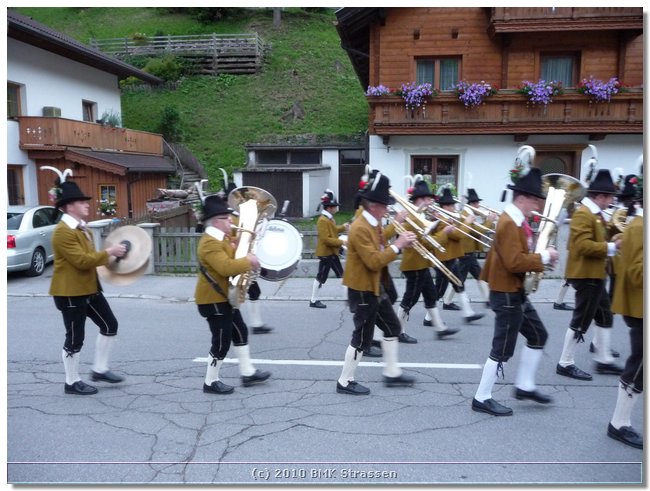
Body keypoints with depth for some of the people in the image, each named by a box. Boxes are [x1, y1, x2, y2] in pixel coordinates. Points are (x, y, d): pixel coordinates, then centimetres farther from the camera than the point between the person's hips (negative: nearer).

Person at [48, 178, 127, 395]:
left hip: (89, 288, 10)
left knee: (110, 325, 10)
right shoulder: (62, 232, -18)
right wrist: (109, 252, -20)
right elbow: (82, 260, -25)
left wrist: (109, 259, 8)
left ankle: (100, 369, 23)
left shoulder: (82, 228, 14)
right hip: (70, 292, -10)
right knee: (75, 338, 1)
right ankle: (72, 382, 17)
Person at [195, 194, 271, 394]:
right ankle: (211, 382, 14)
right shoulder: (210, 243, -23)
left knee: (240, 332, 16)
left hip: (224, 297, 11)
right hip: (213, 300, -11)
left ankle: (248, 373, 27)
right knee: (221, 342, -1)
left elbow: (232, 257, 24)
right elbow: (226, 267, -36)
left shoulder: (221, 238, 10)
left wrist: (246, 257, 5)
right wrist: (248, 260, -24)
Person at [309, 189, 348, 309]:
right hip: (325, 253, -10)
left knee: (341, 273, 14)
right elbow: (326, 239, -26)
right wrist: (341, 242, -24)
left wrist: (342, 227, 7)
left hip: (332, 252, 10)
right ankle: (313, 301, 9)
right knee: (321, 277, -2)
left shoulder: (329, 218, 10)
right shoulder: (323, 220, -21)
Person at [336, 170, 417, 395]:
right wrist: (397, 245, -25)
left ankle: (392, 373, 31)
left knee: (393, 327, 17)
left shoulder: (374, 224, 8)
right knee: (362, 337, 0)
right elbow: (374, 261, -28)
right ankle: (345, 382, 14)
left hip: (376, 287, 10)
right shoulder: (359, 228, -23)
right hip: (362, 291, -10)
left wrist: (399, 243, 1)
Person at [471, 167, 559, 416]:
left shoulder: (516, 220, 11)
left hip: (516, 292, 10)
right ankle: (482, 398, 11)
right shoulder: (509, 223, -21)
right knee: (503, 349, -1)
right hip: (507, 294, -10)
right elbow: (514, 262, -28)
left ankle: (524, 386, 29)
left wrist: (539, 257, 3)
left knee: (538, 336, 18)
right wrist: (544, 257, -18)